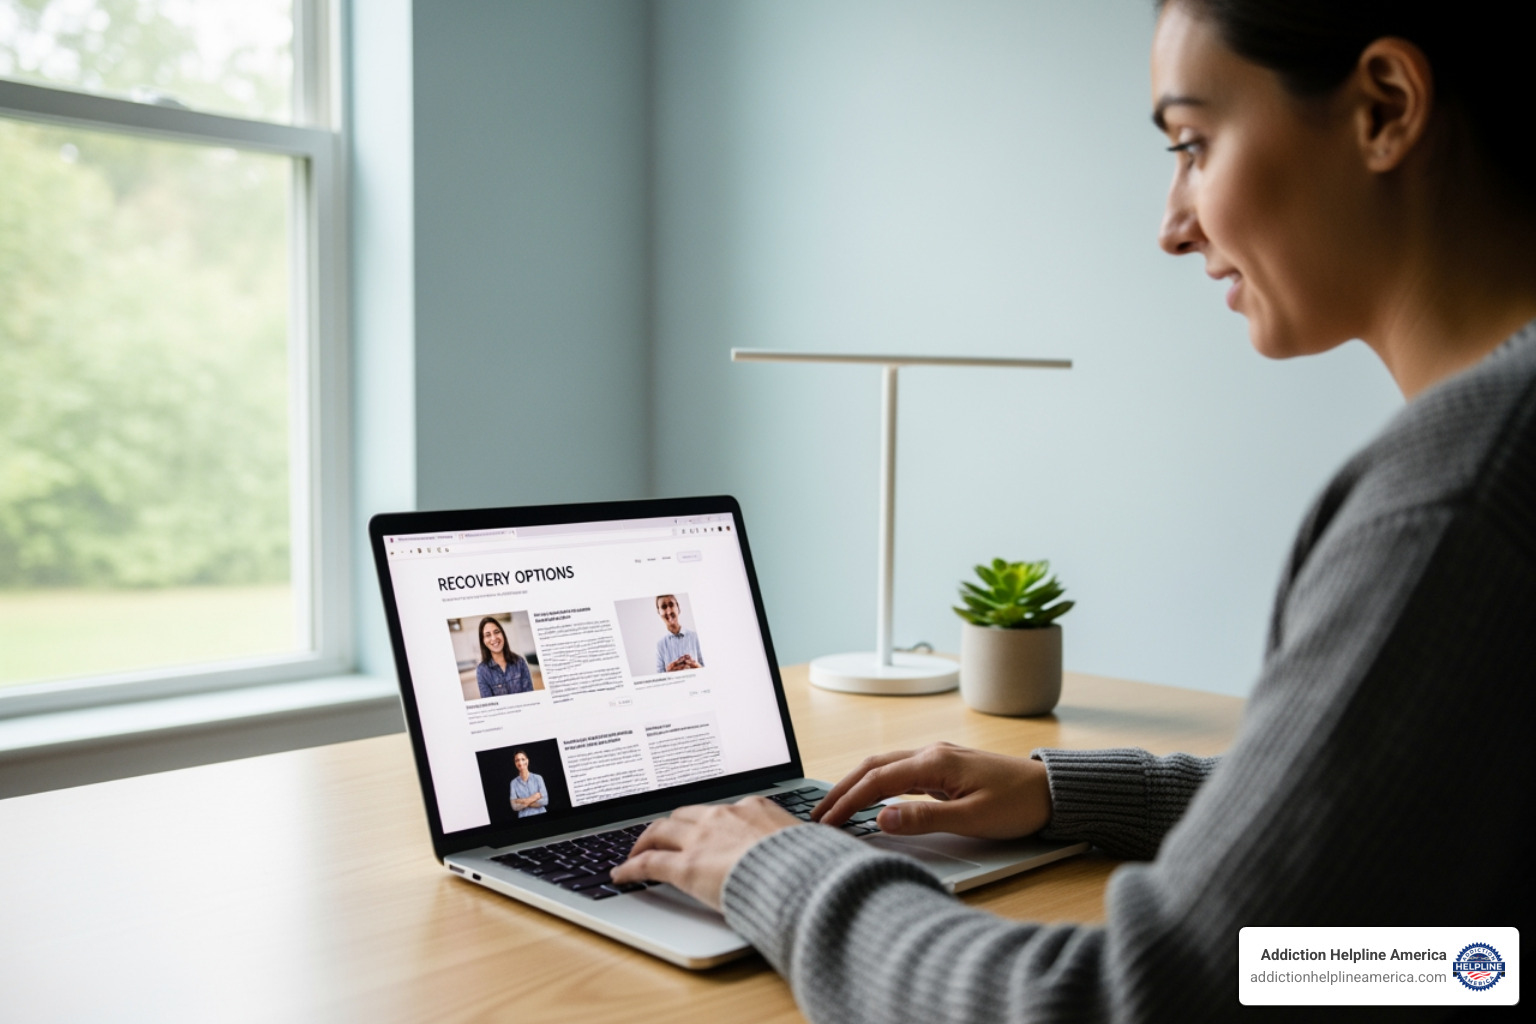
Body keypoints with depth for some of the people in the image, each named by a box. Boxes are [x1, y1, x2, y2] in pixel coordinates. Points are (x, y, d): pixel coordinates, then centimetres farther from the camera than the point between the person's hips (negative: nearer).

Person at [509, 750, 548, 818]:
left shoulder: (538, 778, 0)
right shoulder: (514, 783, 2)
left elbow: (545, 801, -5)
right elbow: (515, 806, -5)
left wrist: (524, 802, -7)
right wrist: (534, 797, -9)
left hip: (541, 815, -1)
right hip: (524, 818, 1)